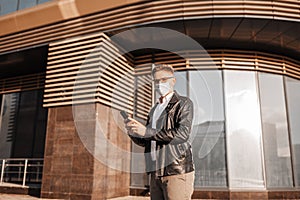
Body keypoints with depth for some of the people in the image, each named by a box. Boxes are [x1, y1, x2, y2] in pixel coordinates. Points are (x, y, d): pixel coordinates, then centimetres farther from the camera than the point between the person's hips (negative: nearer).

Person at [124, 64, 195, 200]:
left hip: (177, 170, -6)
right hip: (155, 173, 6)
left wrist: (147, 131, -18)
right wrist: (133, 132, -3)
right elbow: (145, 142, 19)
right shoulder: (154, 110, 20)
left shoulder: (183, 103, 1)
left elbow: (182, 134, -15)